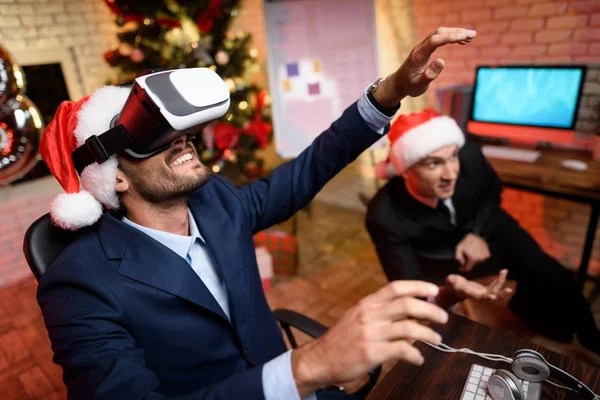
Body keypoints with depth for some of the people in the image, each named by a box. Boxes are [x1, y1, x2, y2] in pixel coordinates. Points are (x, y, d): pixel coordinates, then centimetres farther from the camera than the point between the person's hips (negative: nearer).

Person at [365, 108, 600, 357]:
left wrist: (478, 232, -19)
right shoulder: (384, 217, -38)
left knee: (551, 276, -7)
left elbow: (492, 191, -4)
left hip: (484, 226, 3)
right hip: (435, 260, -2)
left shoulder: (469, 155, -30)